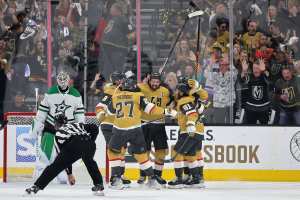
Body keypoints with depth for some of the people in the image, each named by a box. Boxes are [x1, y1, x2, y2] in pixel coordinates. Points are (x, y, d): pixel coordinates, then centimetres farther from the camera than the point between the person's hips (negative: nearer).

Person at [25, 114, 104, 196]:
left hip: (74, 144, -3)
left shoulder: (58, 135, 32)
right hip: (89, 144, 3)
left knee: (56, 166, 5)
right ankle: (99, 186, 23)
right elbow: (94, 128, 23)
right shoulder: (77, 125, 39)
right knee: (90, 162, 31)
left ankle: (36, 186, 1)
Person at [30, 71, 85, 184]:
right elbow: (42, 110, 1)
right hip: (50, 126, 0)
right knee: (46, 151, -7)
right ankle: (39, 174, -2)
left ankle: (63, 177, 8)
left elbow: (80, 113, 3)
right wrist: (37, 126, -1)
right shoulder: (50, 93, -3)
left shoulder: (75, 95, -2)